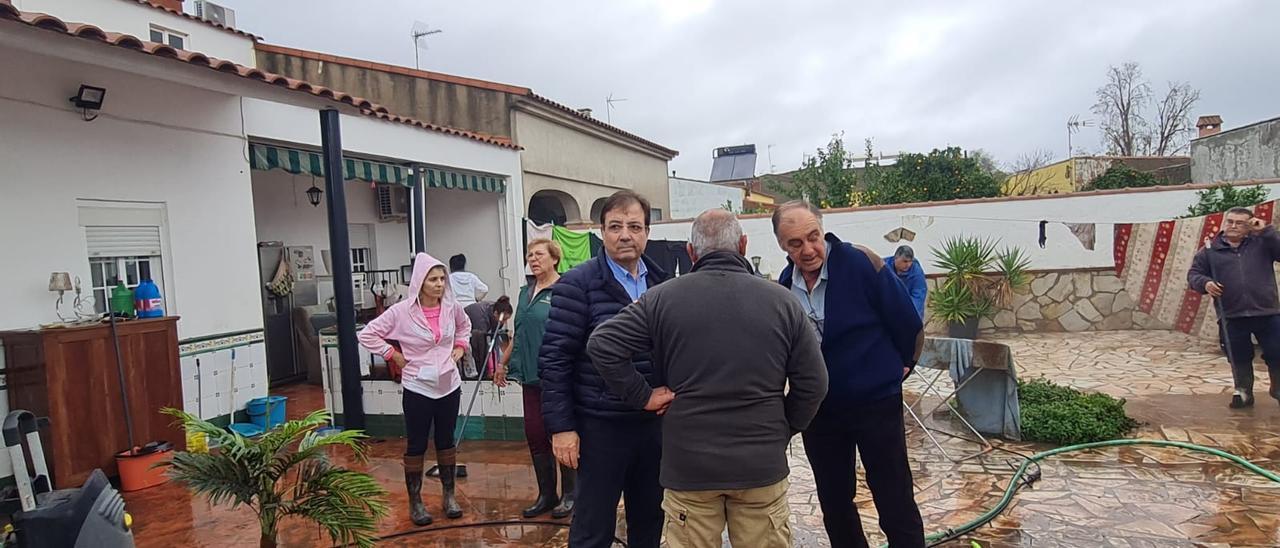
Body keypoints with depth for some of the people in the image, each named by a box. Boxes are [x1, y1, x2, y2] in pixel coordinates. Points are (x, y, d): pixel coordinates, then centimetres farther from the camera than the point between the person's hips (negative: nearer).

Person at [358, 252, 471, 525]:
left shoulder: (451, 307, -2)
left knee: (446, 441, 15)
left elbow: (464, 325, 20)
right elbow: (367, 334, -9)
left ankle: (449, 496, 28)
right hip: (418, 388, -4)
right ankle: (415, 502, 21)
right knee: (416, 445, 7)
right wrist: (394, 356, -10)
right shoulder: (402, 311, -14)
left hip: (449, 385, 4)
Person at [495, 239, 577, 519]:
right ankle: (546, 494, 25)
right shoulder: (525, 293, 13)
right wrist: (503, 363, 24)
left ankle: (569, 494, 20)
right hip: (531, 375, 7)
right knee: (535, 435, 11)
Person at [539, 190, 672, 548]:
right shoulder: (577, 285, -10)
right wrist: (561, 426, -13)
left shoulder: (662, 283, 6)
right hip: (601, 425, -5)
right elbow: (554, 359, -11)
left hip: (655, 421, 5)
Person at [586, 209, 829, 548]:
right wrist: (782, 430, 12)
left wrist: (642, 396, -1)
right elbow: (812, 382, 0)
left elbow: (602, 345, -9)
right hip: (762, 465, 1)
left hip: (689, 465, 0)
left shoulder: (662, 298, -5)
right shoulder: (782, 301, -2)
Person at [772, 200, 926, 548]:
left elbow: (907, 324, -8)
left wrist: (898, 368, 5)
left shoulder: (862, 263, -18)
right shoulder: (784, 285, -4)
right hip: (818, 410, 4)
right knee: (833, 503, 17)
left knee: (895, 502, 5)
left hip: (876, 401, -4)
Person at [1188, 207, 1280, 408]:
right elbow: (1193, 274, 7)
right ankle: (1243, 392, 26)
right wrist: (1205, 283, -14)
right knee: (1239, 357, 10)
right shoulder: (1210, 250, 5)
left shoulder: (1262, 242, 5)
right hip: (1232, 315, 0)